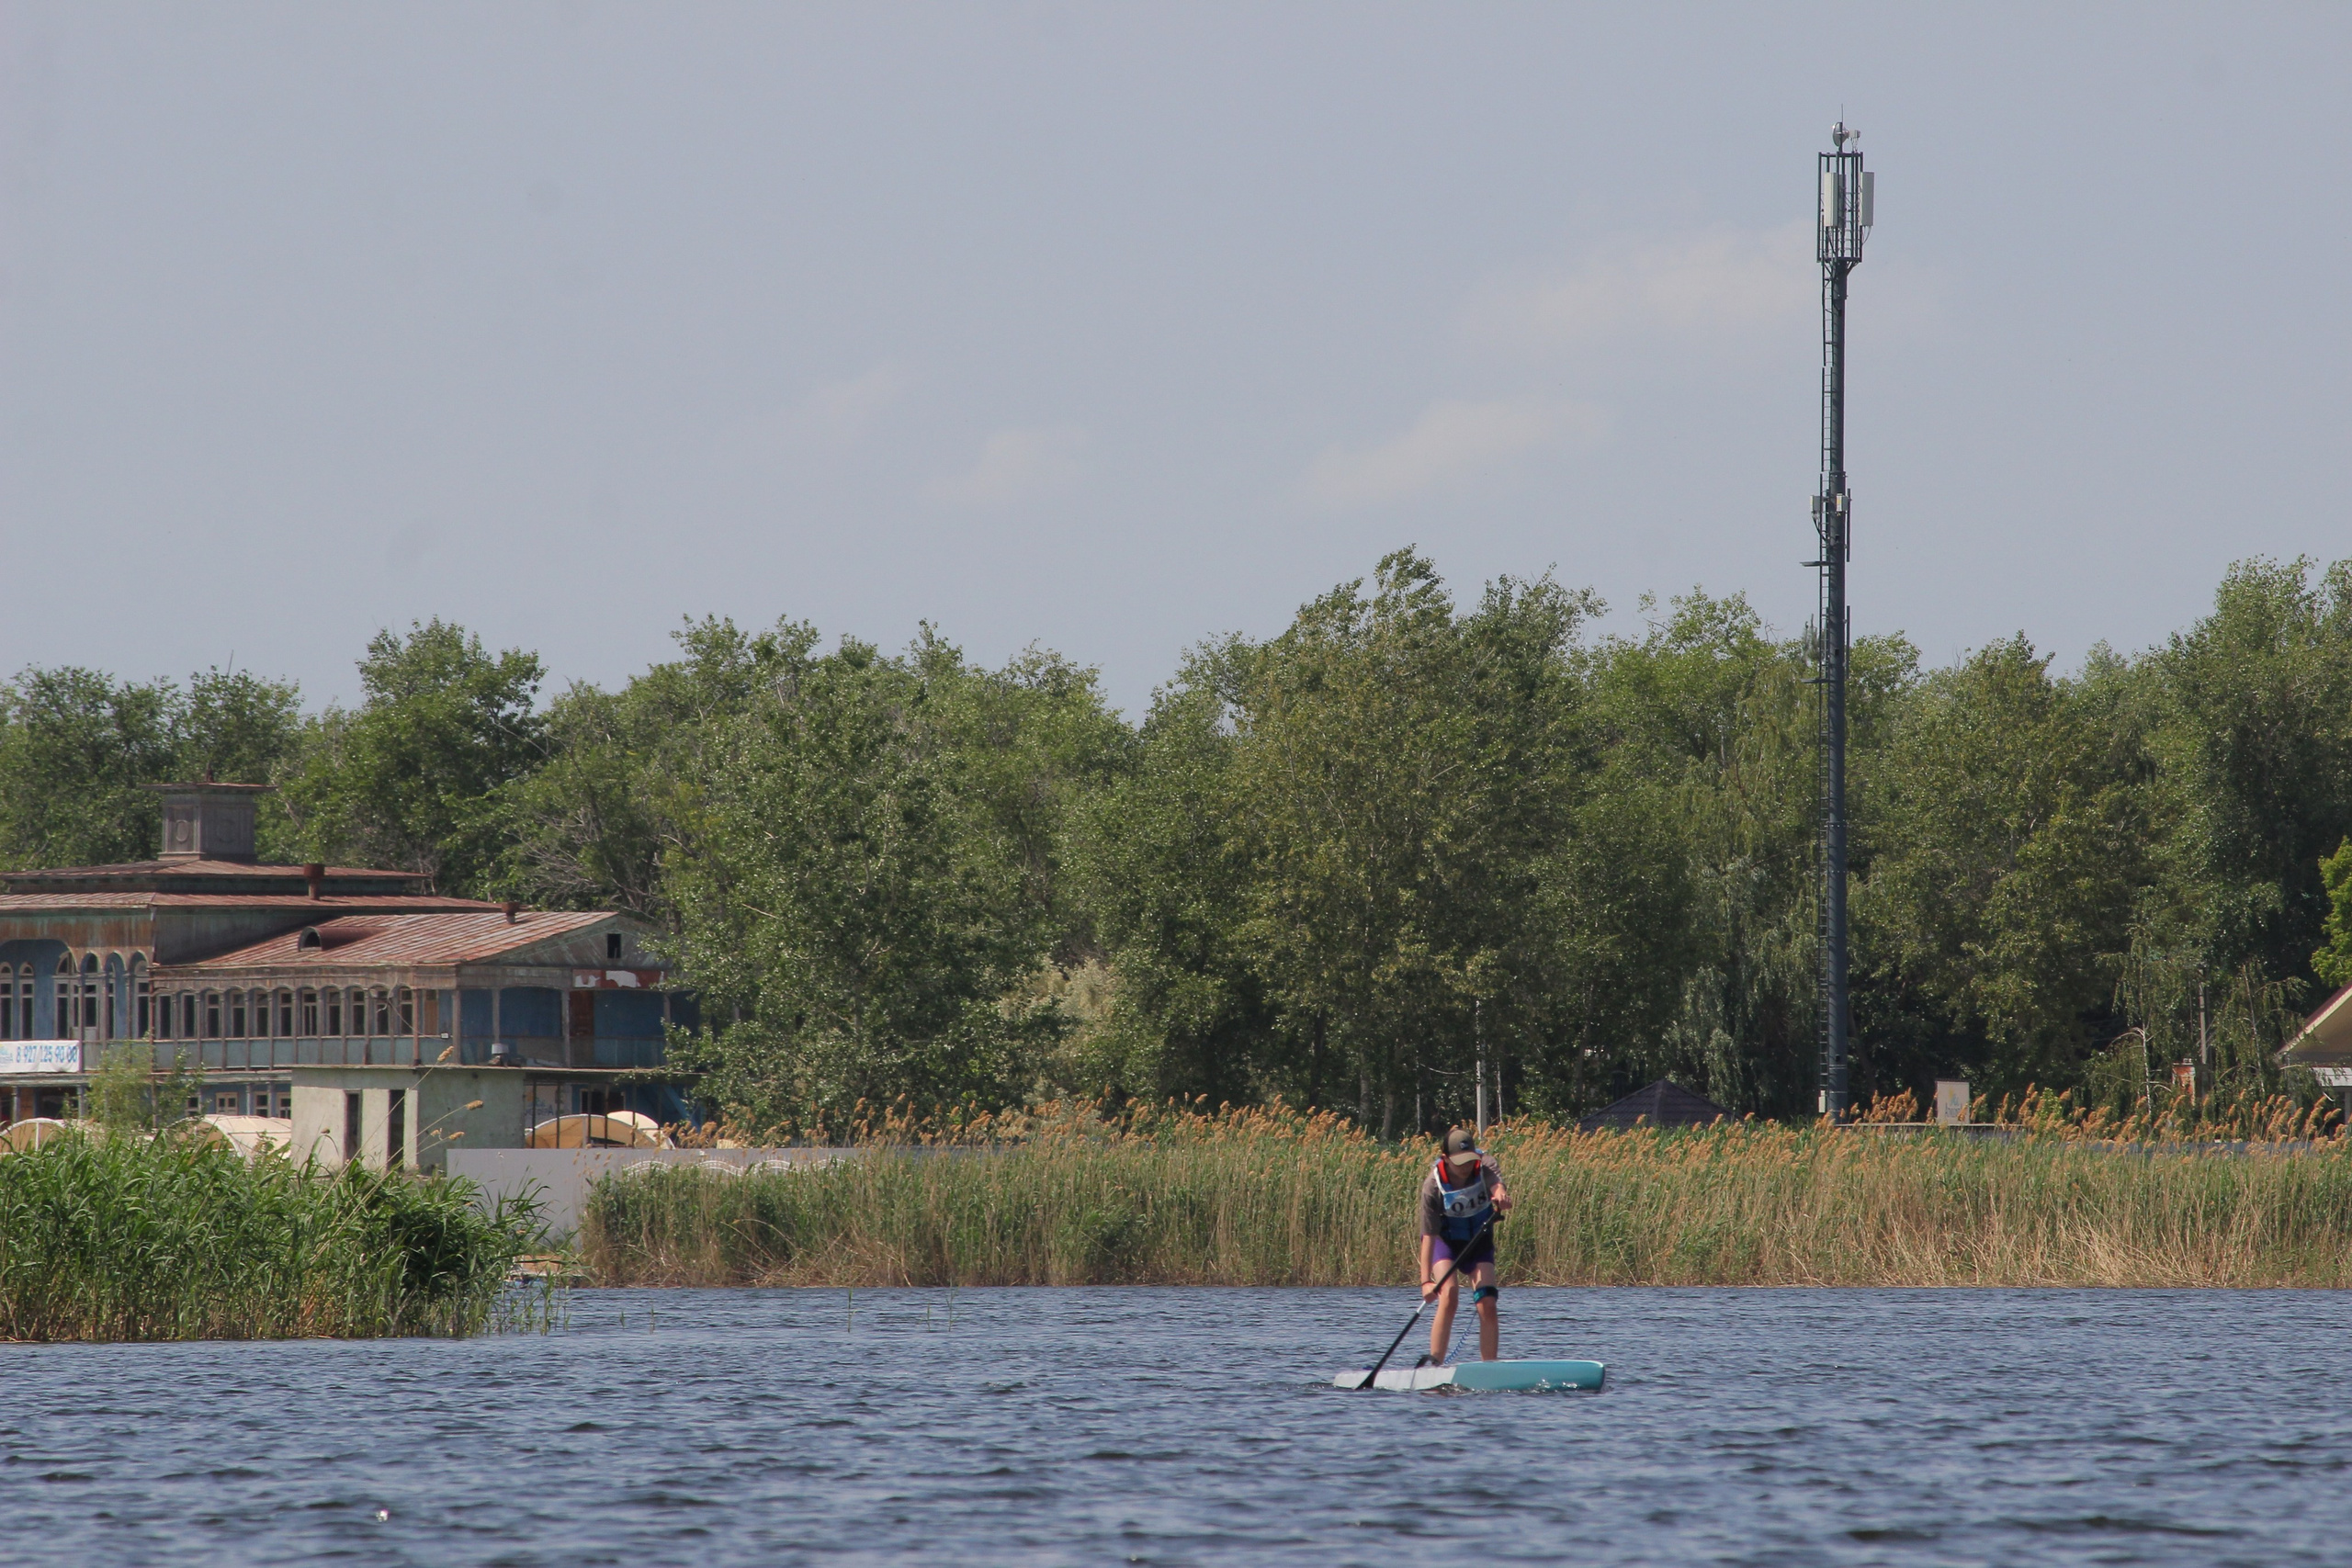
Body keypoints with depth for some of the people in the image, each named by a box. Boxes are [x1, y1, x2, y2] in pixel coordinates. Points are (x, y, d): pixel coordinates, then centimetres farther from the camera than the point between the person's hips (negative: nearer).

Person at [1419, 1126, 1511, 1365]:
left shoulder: (1485, 1166, -21)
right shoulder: (1433, 1185, -26)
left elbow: (1498, 1186, -43)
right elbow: (1428, 1235, -28)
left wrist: (1501, 1195, -70)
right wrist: (1426, 1280, -36)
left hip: (1479, 1241, 2)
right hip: (1447, 1241, -2)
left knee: (1487, 1304, -10)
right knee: (1448, 1294, -23)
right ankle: (1434, 1362, -21)